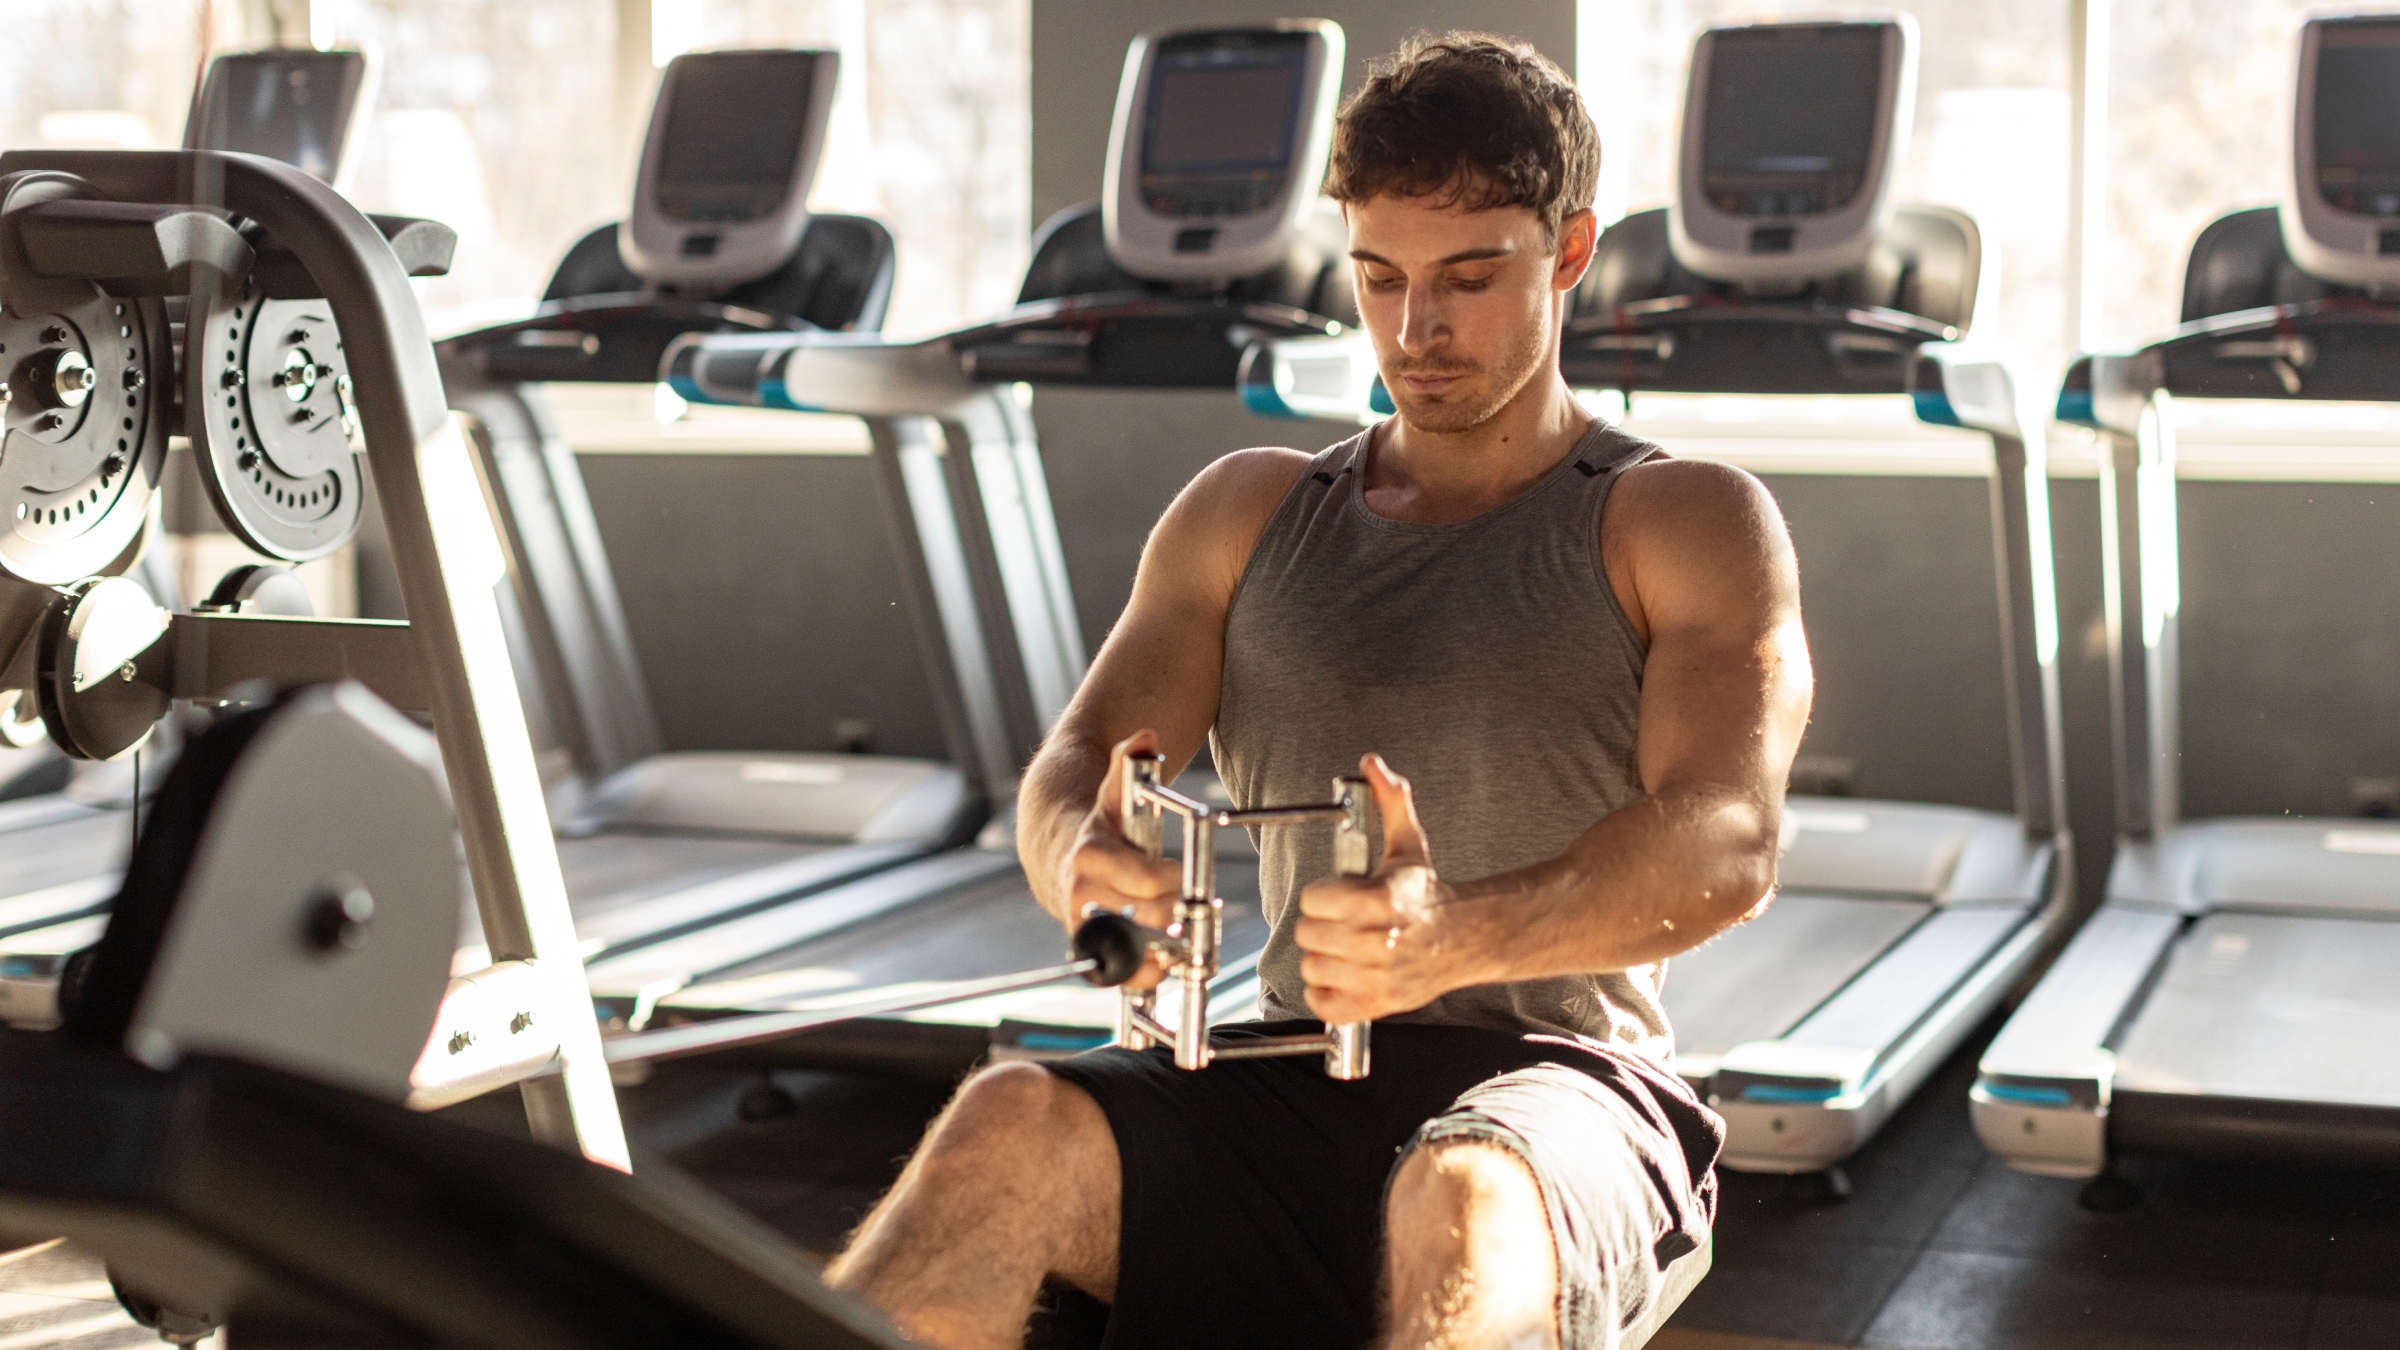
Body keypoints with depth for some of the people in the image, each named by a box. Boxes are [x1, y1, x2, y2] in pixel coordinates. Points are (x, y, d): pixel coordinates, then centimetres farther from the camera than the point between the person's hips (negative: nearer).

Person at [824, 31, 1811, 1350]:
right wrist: (1084, 860, -22)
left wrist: (1461, 936, -34)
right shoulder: (1250, 513, 18)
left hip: (1559, 1083, -3)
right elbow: (1075, 763, 6)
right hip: (1290, 1087, 4)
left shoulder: (1690, 525, 5)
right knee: (1014, 1119, -29)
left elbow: (1727, 846, -12)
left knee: (1460, 1204, -40)